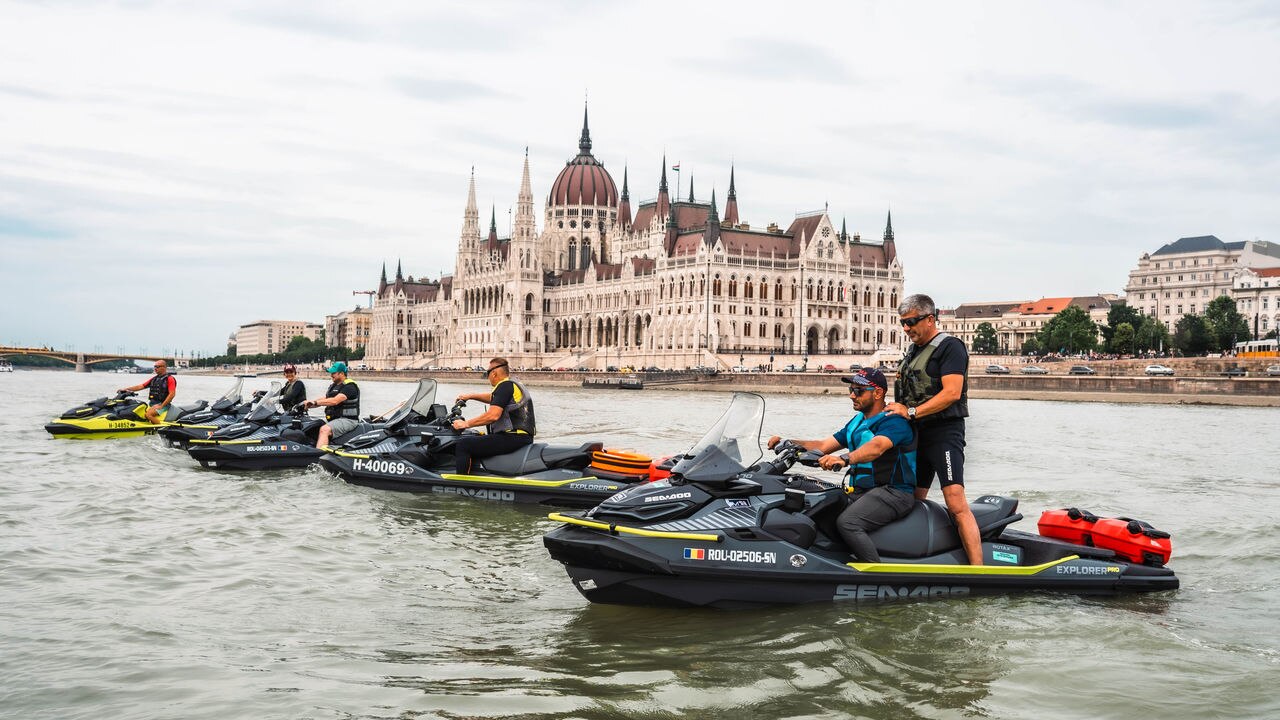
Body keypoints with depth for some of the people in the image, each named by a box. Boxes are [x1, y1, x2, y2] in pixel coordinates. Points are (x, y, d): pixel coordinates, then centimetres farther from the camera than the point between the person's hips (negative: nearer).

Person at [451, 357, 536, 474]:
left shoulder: (505, 386, -11)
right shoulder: (514, 385, 20)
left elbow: (493, 415, -20)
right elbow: (493, 397, 37)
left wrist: (466, 424, -12)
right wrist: (470, 396, 31)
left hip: (512, 438, -11)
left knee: (462, 444, -13)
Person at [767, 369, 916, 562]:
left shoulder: (894, 421, -10)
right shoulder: (858, 422, 19)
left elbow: (876, 447, -31)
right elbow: (823, 446, 17)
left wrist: (844, 459, -49)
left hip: (893, 492, -9)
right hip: (860, 491, 9)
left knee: (847, 522, -31)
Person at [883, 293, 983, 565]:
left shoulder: (950, 347, -7)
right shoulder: (913, 351, 20)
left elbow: (952, 392, -19)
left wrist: (911, 412, -21)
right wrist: (896, 411, 9)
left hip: (944, 433, -9)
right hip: (917, 434, 9)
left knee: (956, 504, -19)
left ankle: (978, 570, -24)